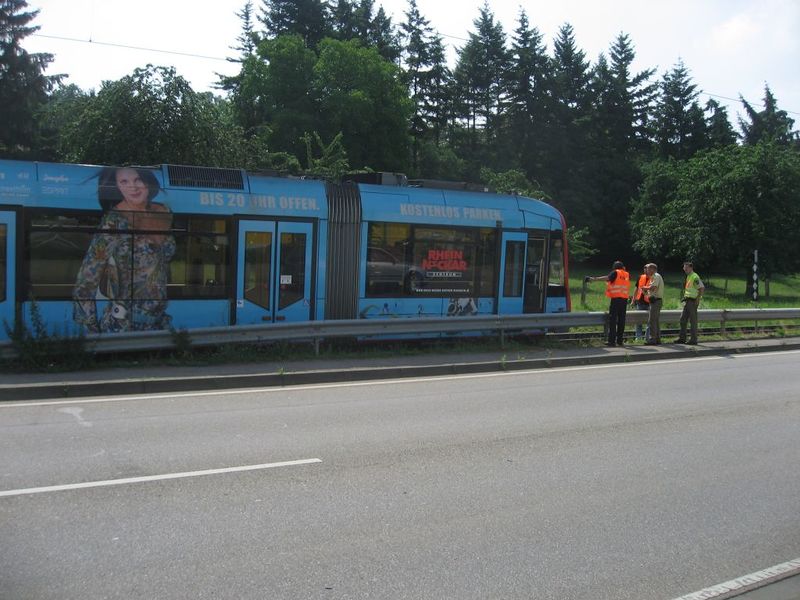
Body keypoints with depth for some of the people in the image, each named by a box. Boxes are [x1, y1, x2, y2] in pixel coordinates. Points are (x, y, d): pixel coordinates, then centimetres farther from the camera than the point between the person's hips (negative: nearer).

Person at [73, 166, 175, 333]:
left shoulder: (164, 214, 1)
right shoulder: (113, 223, -14)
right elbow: (84, 286, -11)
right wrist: (93, 331, -10)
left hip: (160, 323, 5)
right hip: (122, 327, -5)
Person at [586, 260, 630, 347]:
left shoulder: (615, 273, -2)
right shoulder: (627, 275, 13)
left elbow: (606, 278, -14)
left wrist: (593, 279, -17)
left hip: (616, 298, -5)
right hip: (624, 299, 5)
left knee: (612, 320, -4)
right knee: (621, 319, 9)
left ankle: (612, 340, -8)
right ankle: (619, 340, 10)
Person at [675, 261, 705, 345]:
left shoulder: (695, 277, -13)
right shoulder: (688, 276, 16)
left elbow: (702, 288, -19)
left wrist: (697, 299, -19)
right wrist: (684, 298, 16)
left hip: (692, 301, -10)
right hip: (687, 301, 10)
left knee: (693, 321, -4)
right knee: (683, 319, 10)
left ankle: (693, 340, 1)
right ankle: (682, 338, 15)